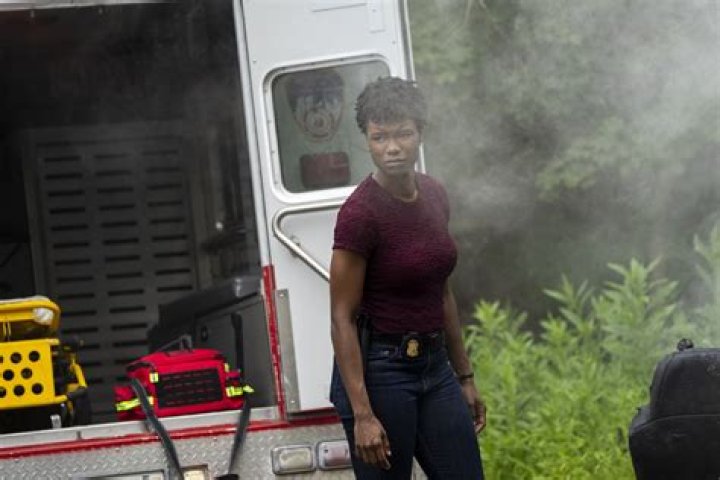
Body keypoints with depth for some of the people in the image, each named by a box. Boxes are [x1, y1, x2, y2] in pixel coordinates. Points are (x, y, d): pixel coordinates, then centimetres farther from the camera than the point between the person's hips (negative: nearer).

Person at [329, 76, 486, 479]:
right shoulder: (361, 212, -16)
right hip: (379, 370, -7)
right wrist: (362, 414, -20)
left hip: (434, 368, 7)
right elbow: (342, 319, -16)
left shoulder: (435, 196, 5)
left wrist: (465, 377, 18)